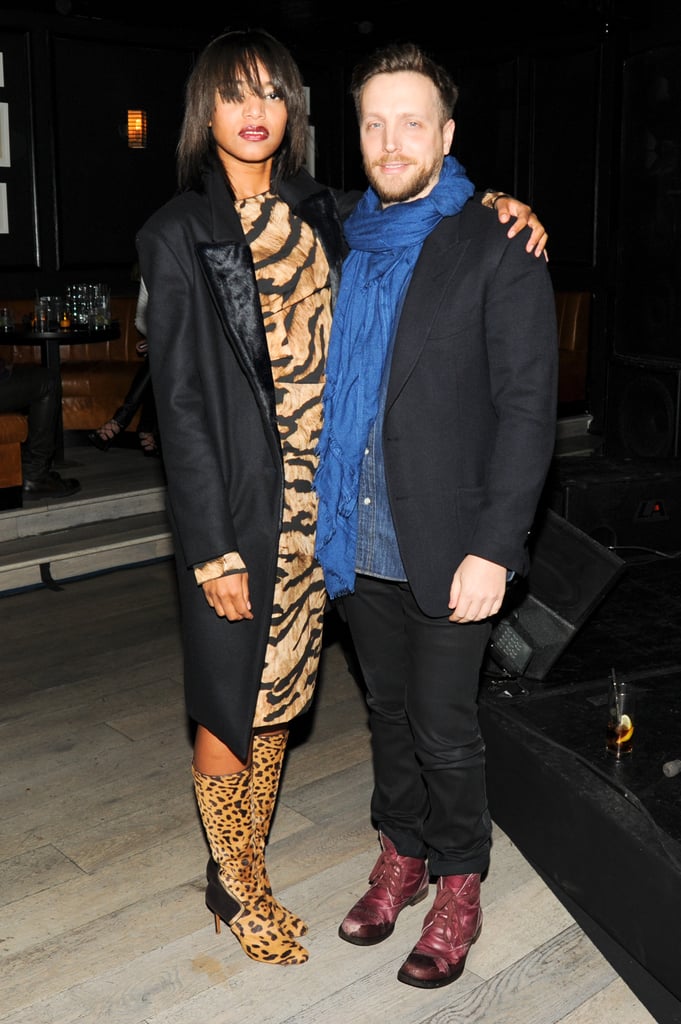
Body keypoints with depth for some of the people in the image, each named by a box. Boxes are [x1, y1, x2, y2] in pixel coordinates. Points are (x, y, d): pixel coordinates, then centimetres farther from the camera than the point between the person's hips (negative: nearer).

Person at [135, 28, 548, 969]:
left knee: (280, 694, 16)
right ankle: (232, 886, 30)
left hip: (314, 501, 5)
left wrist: (496, 203, 1)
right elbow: (179, 403, -11)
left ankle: (248, 868, 36)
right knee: (231, 705, 7)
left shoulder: (321, 214, 6)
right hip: (236, 506, -5)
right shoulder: (179, 234, -8)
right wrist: (214, 551, -14)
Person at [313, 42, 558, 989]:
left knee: (444, 730, 7)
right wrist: (325, 514, 7)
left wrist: (492, 548, -17)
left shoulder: (497, 251, -8)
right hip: (360, 544, 5)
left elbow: (528, 407, -12)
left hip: (448, 549, -5)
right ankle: (402, 856, 39)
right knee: (389, 712, 19)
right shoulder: (347, 245, 9)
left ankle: (457, 888, 29)